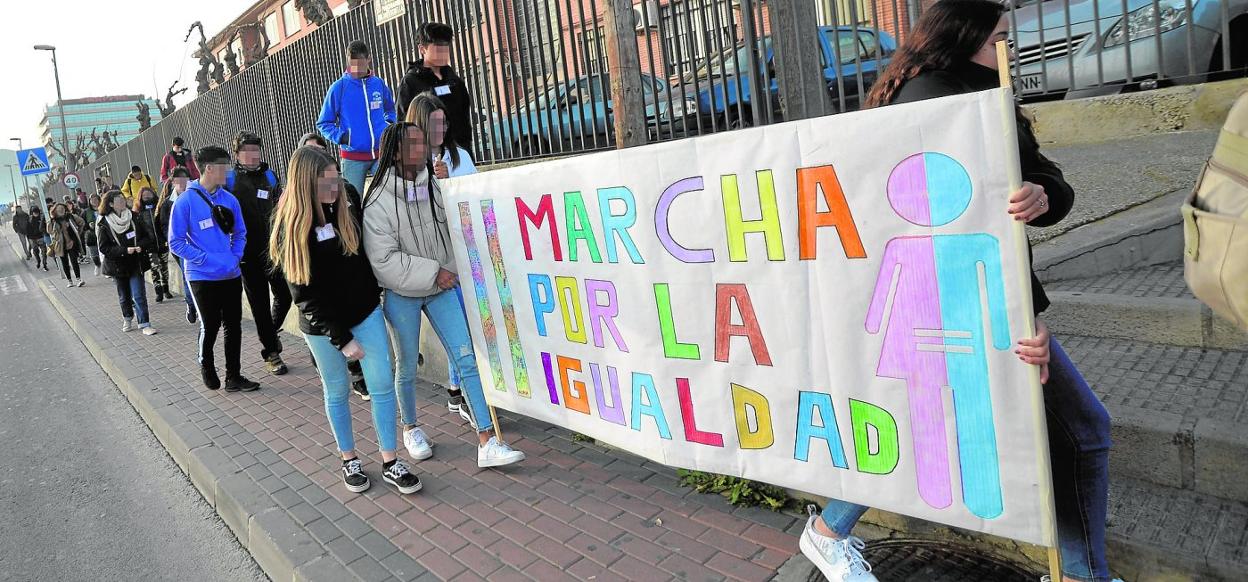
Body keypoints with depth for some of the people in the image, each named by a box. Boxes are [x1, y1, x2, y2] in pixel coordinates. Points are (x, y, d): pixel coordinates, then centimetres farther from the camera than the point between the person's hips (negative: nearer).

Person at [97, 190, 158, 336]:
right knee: (124, 296, 16)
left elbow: (147, 236, 4)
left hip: (135, 264, 0)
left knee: (139, 296, -5)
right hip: (118, 266, 0)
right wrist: (125, 250, -23)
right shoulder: (105, 225, -9)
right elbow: (104, 248, -12)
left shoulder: (133, 218, -2)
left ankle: (144, 324, -2)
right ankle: (127, 319, 37)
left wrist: (140, 246, -17)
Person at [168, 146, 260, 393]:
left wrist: (235, 257, -5)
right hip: (202, 277, -4)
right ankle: (207, 367, 31)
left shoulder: (229, 200, 3)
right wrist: (208, 259, -18)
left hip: (232, 275, 4)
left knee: (233, 325, 7)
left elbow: (240, 234, 12)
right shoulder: (186, 201, -11)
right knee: (210, 326, 5)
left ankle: (233, 376, 16)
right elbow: (176, 242, -10)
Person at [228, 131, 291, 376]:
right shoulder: (229, 181, -1)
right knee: (260, 304, 5)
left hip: (273, 249, 2)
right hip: (248, 254, -2)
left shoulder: (270, 176, 8)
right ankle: (271, 353, 15)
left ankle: (272, 332, 31)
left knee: (284, 295, 2)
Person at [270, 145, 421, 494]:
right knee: (337, 393, 11)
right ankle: (349, 460, 29)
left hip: (365, 312, 3)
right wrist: (340, 338, -16)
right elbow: (305, 292, -14)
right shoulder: (291, 227, -14)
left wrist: (375, 293, 8)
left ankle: (390, 463, 11)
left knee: (383, 385, 0)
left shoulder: (348, 203, -4)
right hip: (323, 325, -3)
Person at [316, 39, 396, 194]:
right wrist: (341, 137, -11)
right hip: (352, 158, -2)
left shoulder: (378, 84, 6)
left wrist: (390, 124, 6)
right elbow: (323, 124, 5)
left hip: (381, 154, 2)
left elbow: (390, 109, 25)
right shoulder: (338, 87, -1)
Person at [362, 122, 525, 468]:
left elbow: (451, 229, 14)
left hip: (441, 287, 4)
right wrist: (432, 272, -19)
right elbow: (383, 260, -20)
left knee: (466, 359, -4)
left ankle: (487, 444, -2)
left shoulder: (433, 185, 0)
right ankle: (410, 429, 38)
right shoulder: (379, 201, -16)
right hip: (401, 294, -4)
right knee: (407, 367, 12)